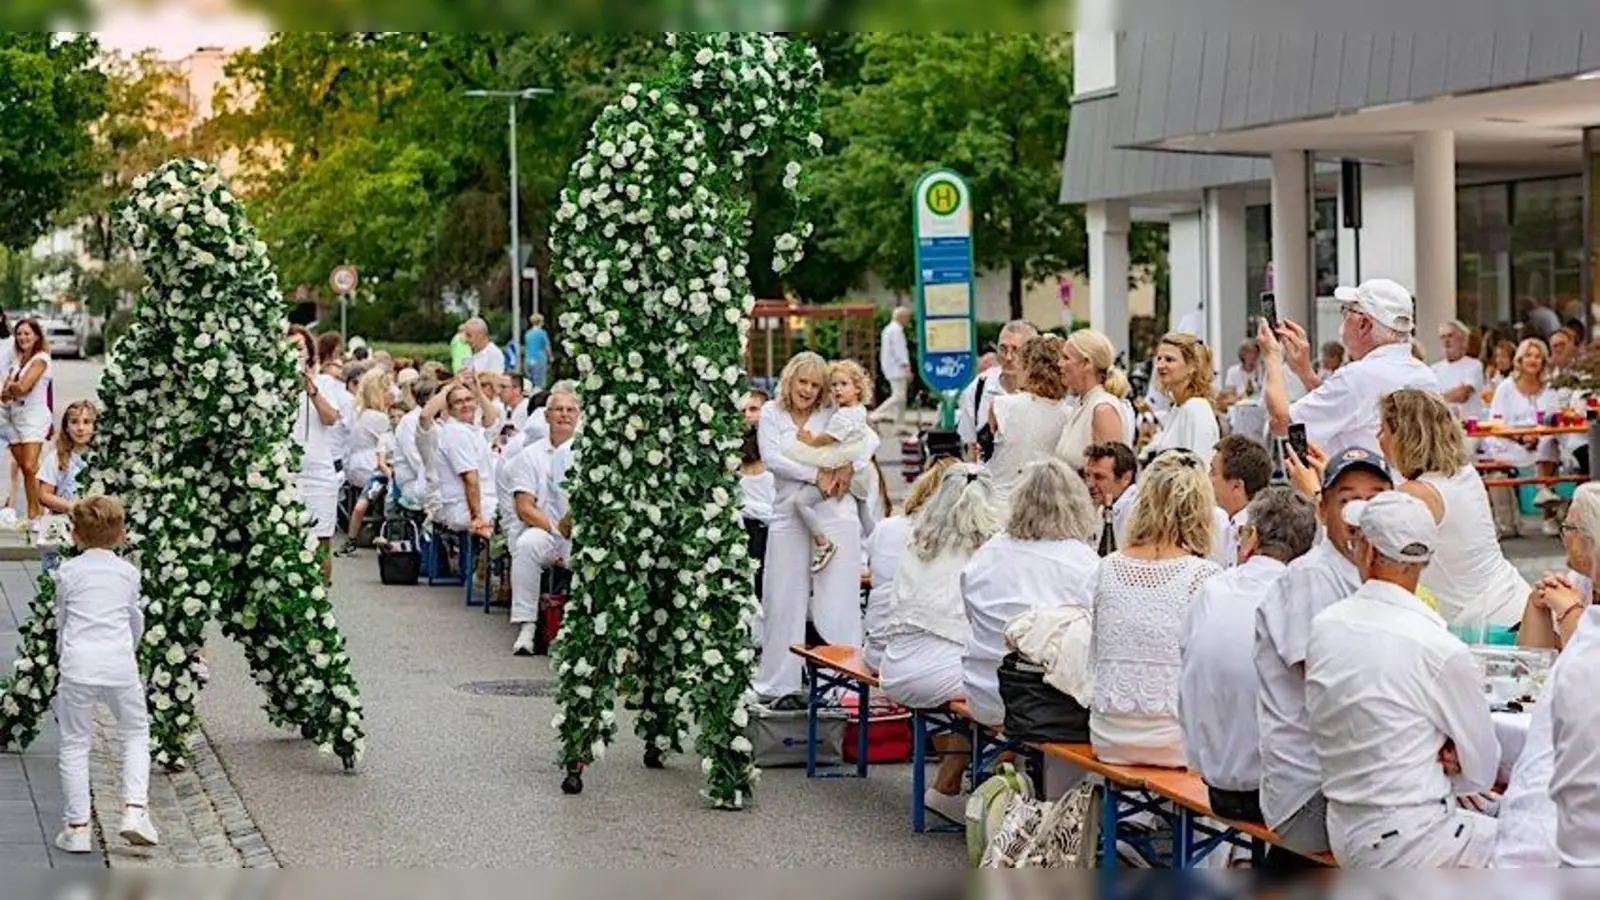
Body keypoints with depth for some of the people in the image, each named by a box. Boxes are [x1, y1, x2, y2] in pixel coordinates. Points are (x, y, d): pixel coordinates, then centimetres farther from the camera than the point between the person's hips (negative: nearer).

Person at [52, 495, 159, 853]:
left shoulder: (67, 572, 5)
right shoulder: (128, 572, 11)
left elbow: (61, 622, 14)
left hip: (78, 666, -1)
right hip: (120, 665, 1)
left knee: (75, 744, 8)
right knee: (135, 735, 19)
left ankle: (77, 827, 6)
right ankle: (135, 808, 4)